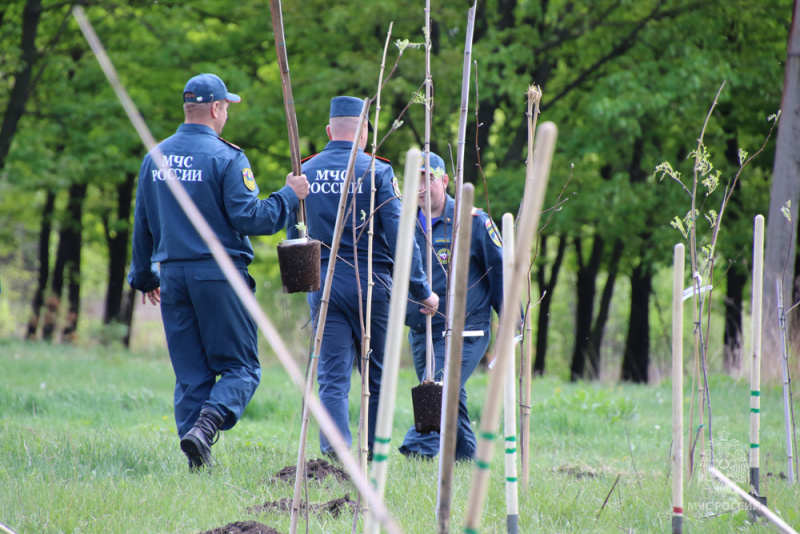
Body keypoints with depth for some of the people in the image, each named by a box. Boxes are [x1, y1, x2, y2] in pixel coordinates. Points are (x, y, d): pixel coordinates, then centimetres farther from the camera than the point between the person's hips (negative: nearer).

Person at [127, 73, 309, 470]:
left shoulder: (156, 157, 10)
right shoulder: (226, 158, -9)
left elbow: (142, 225, 17)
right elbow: (249, 218, -14)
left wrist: (143, 276, 27)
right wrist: (289, 196, -1)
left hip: (173, 273, 6)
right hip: (218, 273, -6)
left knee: (190, 374, 9)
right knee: (240, 367, 1)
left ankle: (198, 461, 3)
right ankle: (207, 424, -24)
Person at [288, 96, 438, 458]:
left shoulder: (305, 173, 6)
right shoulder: (377, 172, -6)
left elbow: (293, 236, 12)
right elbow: (398, 236, -10)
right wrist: (422, 290, -5)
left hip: (323, 285, 2)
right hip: (370, 284, -2)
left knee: (333, 377, 0)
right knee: (377, 377, 12)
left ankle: (335, 447, -20)